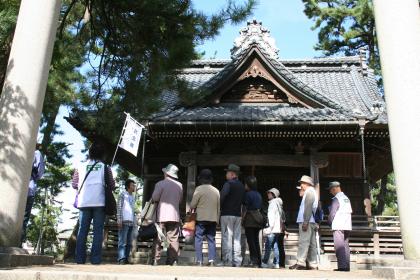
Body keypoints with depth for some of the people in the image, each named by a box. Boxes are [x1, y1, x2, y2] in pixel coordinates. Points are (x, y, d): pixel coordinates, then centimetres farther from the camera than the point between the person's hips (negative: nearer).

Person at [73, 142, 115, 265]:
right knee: (98, 231, 1)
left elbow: (74, 184, 10)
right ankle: (95, 259, -3)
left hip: (84, 203, 2)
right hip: (99, 203, -2)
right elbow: (112, 186, 4)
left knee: (82, 231, 7)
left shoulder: (81, 167, 7)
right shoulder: (105, 167, 3)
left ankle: (80, 259, 5)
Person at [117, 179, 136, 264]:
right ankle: (121, 259, -13)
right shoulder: (123, 194, 2)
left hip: (131, 222, 7)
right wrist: (119, 220, -16)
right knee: (122, 241, -10)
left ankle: (126, 259, 8)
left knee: (129, 242, 5)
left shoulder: (132, 197, 21)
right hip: (124, 221, -7)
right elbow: (119, 207, -6)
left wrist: (134, 221, 15)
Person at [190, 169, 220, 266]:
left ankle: (199, 260, -2)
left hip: (201, 218, -5)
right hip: (213, 219, 5)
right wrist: (217, 220, 18)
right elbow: (219, 207, 11)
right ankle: (212, 260, 4)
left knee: (198, 239, 1)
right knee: (211, 240, 8)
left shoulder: (199, 189, -8)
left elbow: (192, 205, -9)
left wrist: (193, 208, 14)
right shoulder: (216, 191, 9)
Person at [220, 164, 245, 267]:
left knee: (227, 238, -4)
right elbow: (243, 201, 17)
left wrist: (219, 208, -12)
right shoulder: (242, 186, 15)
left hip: (227, 214, -7)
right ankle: (237, 261, 11)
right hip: (238, 215, 7)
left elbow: (222, 196, -22)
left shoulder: (228, 184, -9)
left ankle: (227, 261, -6)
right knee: (237, 238, 9)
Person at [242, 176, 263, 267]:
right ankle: (258, 261, 13)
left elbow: (246, 209, -11)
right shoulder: (258, 194, 14)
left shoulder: (248, 194, -9)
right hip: (258, 217, 8)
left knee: (251, 241, -4)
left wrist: (243, 219, -5)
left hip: (250, 219, -8)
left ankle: (254, 261, -6)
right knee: (256, 241, 12)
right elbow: (259, 207, 15)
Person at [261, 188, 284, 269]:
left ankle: (264, 263, -4)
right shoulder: (278, 203, 19)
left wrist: (269, 228, -16)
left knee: (268, 247, -6)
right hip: (277, 229, 9)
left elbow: (272, 216, -16)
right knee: (275, 246, 8)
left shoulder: (273, 203, -9)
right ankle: (276, 263, 6)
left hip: (273, 229, -9)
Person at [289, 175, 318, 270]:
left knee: (303, 242, -14)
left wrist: (305, 221, -22)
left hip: (307, 221, -10)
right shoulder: (313, 192, 24)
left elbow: (308, 207, -17)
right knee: (312, 243, 8)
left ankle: (300, 263, -18)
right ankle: (313, 264, 9)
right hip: (312, 222, 10)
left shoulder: (309, 191, -6)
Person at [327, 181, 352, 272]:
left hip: (338, 226, -8)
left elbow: (332, 213, -12)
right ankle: (347, 266, 10)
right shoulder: (346, 198, 15)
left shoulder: (336, 199, -10)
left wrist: (330, 221, 4)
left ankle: (342, 266, -11)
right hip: (347, 226, 8)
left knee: (339, 247, -7)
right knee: (345, 246, 9)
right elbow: (350, 211, 15)